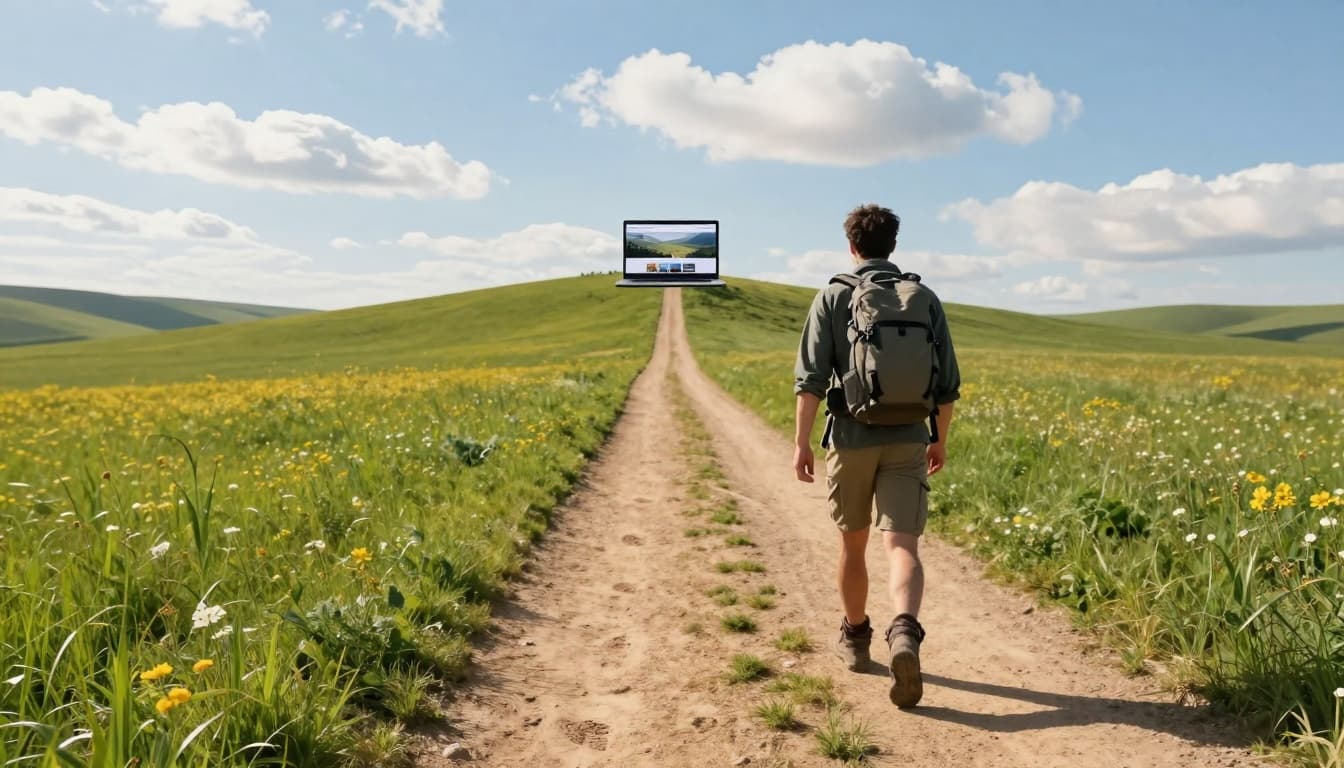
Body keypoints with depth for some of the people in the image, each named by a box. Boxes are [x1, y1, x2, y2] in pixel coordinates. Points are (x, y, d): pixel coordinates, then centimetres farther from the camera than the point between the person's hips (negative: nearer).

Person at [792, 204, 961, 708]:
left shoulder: (832, 298, -1)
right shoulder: (926, 299, 7)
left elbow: (811, 377, -9)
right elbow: (947, 383, 8)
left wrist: (801, 442, -6)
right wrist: (940, 440, 20)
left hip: (852, 439, -1)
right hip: (907, 441, 1)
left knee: (853, 542, 16)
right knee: (901, 547, -4)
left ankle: (855, 638, 32)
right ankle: (904, 634, -29)